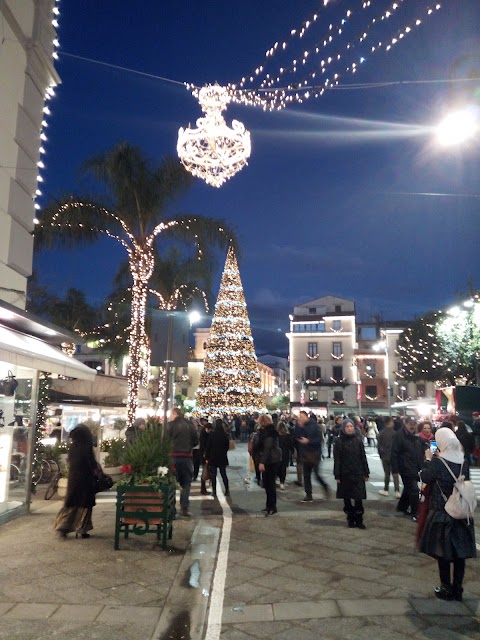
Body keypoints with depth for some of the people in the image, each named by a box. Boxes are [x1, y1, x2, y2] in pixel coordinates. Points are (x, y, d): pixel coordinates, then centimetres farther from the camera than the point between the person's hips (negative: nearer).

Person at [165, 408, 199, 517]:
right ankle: (184, 508, 6)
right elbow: (196, 440, 4)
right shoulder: (189, 425, 2)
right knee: (186, 483, 11)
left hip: (173, 456, -2)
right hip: (187, 456, 2)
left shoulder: (170, 425, -6)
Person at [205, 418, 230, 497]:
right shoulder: (225, 435, -5)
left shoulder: (212, 434, -12)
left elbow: (208, 446, -8)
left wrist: (207, 457, -1)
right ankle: (227, 490, 10)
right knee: (223, 474, 11)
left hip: (213, 458, -2)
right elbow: (227, 446, 4)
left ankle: (214, 491, 7)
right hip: (222, 458, 2)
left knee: (213, 475, 7)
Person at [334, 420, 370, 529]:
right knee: (347, 498, 6)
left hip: (358, 473, 1)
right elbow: (337, 459, -5)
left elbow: (363, 457, 6)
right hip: (345, 474, -1)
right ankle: (350, 519, 18)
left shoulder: (358, 440, 2)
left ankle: (359, 520, 8)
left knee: (358, 498, -2)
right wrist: (337, 475, -8)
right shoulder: (339, 441, -4)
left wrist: (366, 473, 3)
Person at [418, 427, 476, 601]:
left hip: (442, 513, -5)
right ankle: (458, 589, 25)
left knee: (443, 551, 9)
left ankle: (446, 589, 18)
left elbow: (425, 478, -5)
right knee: (459, 551, 14)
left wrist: (428, 459, 6)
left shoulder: (437, 462, -19)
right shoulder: (464, 462, -4)